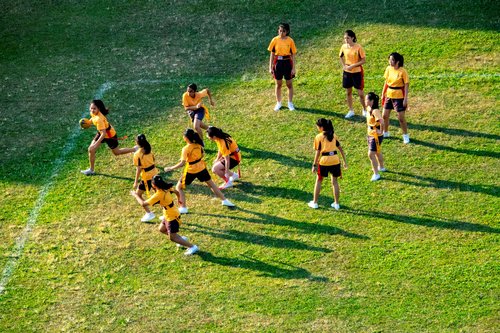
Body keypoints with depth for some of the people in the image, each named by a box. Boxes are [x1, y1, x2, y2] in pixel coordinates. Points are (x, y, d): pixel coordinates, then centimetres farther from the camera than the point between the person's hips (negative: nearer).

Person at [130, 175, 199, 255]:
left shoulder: (158, 195, -29)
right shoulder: (166, 188, -7)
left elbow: (143, 204, -29)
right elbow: (176, 192, 11)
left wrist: (136, 195, -15)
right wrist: (178, 199, 32)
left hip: (172, 217, -9)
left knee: (172, 237, 1)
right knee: (162, 229, 24)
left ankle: (192, 247, 4)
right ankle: (182, 239, 32)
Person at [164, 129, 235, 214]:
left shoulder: (186, 149, -25)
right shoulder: (198, 144, -8)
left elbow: (182, 163, -29)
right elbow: (203, 154, 10)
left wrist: (170, 168, -21)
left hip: (191, 171, -6)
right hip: (201, 168, 6)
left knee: (178, 188, 11)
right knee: (211, 184, 24)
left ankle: (183, 208, 9)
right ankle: (224, 200, 32)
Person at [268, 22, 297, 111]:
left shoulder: (290, 41, -7)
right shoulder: (275, 40, -4)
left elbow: (293, 55, -2)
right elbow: (272, 54, 1)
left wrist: (293, 68, -5)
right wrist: (270, 67, -1)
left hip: (287, 63, -1)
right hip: (277, 63, 1)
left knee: (289, 84, 9)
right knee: (278, 84, 12)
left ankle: (290, 103, 22)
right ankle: (278, 103, 26)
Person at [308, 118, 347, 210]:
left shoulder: (319, 137, -6)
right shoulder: (334, 135, 6)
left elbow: (317, 152, -8)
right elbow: (340, 148, 6)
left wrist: (314, 165, -4)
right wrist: (345, 161, 11)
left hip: (324, 161, -3)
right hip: (335, 160, 3)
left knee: (319, 181, 13)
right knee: (334, 181, 13)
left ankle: (314, 203, 19)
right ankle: (336, 203, 17)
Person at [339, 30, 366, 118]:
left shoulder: (358, 47, -16)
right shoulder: (344, 46, -3)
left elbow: (363, 60, -13)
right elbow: (341, 57, 15)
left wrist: (352, 66, -20)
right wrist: (344, 65, -2)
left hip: (357, 72, -4)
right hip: (347, 72, 4)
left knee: (360, 93, 1)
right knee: (348, 92, 12)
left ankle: (365, 110, 20)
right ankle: (351, 111, 25)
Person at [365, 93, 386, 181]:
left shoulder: (375, 111, -27)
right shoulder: (368, 109, 1)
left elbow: (381, 121, -39)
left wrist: (380, 131, -27)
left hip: (376, 136, -10)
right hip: (370, 135, 10)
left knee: (371, 154, -9)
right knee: (377, 152, 27)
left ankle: (376, 174, 0)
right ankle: (381, 167, 48)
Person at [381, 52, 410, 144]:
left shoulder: (402, 71, -17)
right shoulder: (388, 69, 0)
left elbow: (406, 85, -14)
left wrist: (405, 99, -16)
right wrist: (383, 94, 11)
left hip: (399, 97, -6)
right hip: (389, 95, 6)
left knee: (401, 117, -3)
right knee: (385, 116, 12)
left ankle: (406, 135, 14)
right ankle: (385, 133, 33)